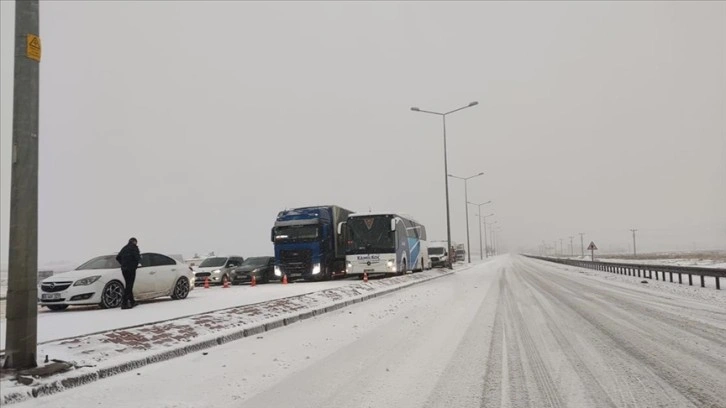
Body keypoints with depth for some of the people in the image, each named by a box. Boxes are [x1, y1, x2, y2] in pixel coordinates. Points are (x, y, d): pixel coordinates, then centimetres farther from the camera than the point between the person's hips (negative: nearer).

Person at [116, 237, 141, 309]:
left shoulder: (124, 248, 18)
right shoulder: (134, 247, -4)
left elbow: (117, 257, 20)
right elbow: (137, 258, -15)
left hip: (124, 269, 8)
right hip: (131, 269, -8)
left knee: (129, 285, 17)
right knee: (129, 286, -8)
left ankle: (132, 301, 25)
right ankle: (124, 303, -14)